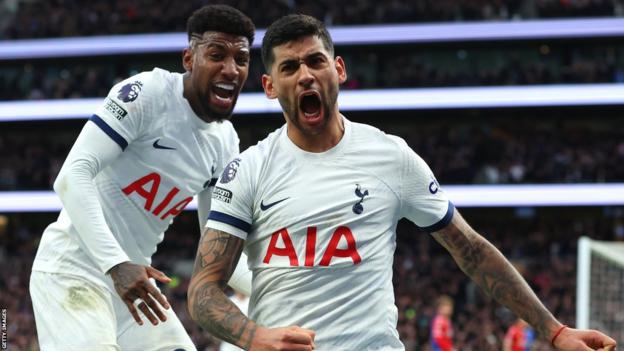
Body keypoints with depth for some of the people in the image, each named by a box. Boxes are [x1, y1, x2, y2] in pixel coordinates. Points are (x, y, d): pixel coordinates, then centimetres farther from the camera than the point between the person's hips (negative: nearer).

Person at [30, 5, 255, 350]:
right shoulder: (147, 93, -15)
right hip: (73, 266, -8)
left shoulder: (225, 142, 8)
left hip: (131, 273, 8)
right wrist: (116, 264, -32)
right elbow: (72, 176, -23)